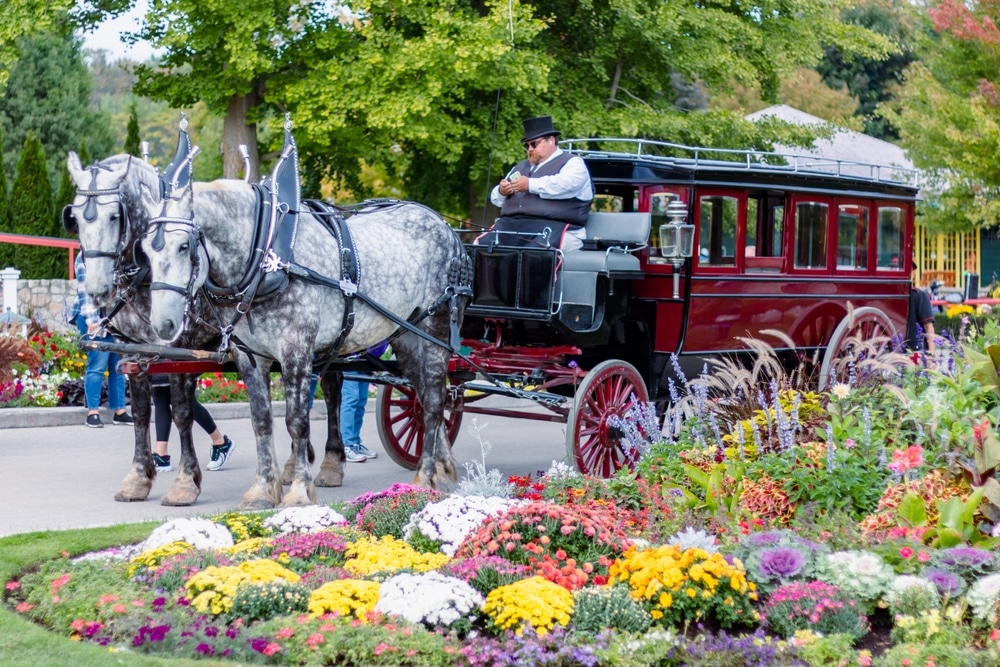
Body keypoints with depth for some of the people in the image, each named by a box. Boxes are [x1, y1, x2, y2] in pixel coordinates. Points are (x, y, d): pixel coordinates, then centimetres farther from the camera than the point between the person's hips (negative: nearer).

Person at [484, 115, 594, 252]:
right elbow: (496, 198, 30)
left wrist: (531, 185, -12)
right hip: (511, 224, 6)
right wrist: (502, 192, 6)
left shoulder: (571, 163, 9)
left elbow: (566, 185, -14)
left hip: (552, 226, -6)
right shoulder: (521, 167, 32)